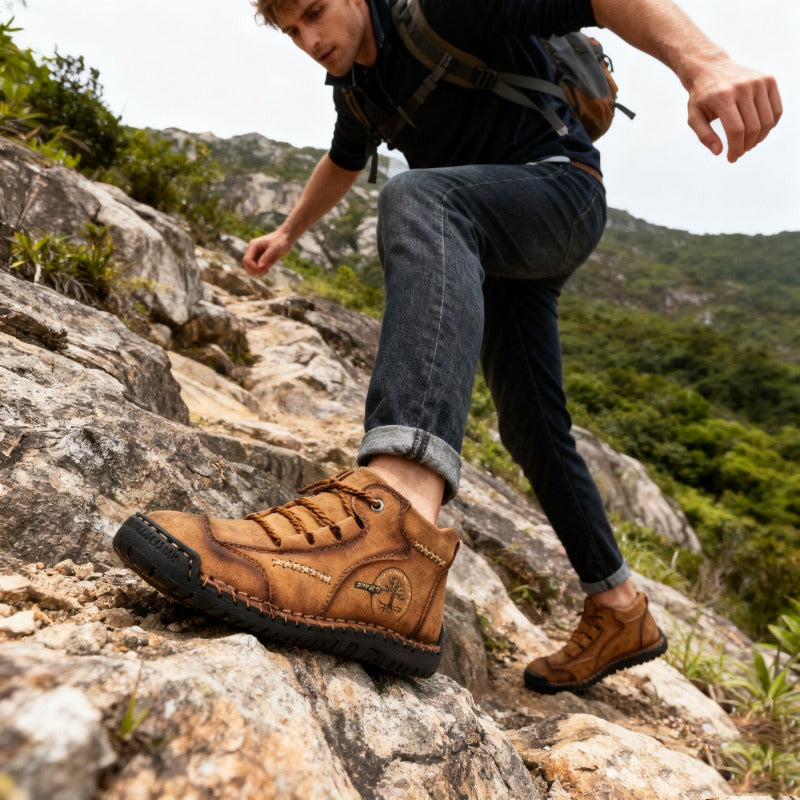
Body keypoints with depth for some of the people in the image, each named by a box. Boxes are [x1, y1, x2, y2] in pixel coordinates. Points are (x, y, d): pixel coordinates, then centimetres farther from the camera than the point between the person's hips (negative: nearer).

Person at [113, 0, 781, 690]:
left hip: (563, 189, -9)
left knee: (419, 198, -38)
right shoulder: (354, 83, 15)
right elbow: (343, 162, 35)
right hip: (497, 247, 9)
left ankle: (392, 527, -63)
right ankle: (622, 613, 21)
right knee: (530, 427, 4)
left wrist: (704, 63, -37)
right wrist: (287, 235, 43)